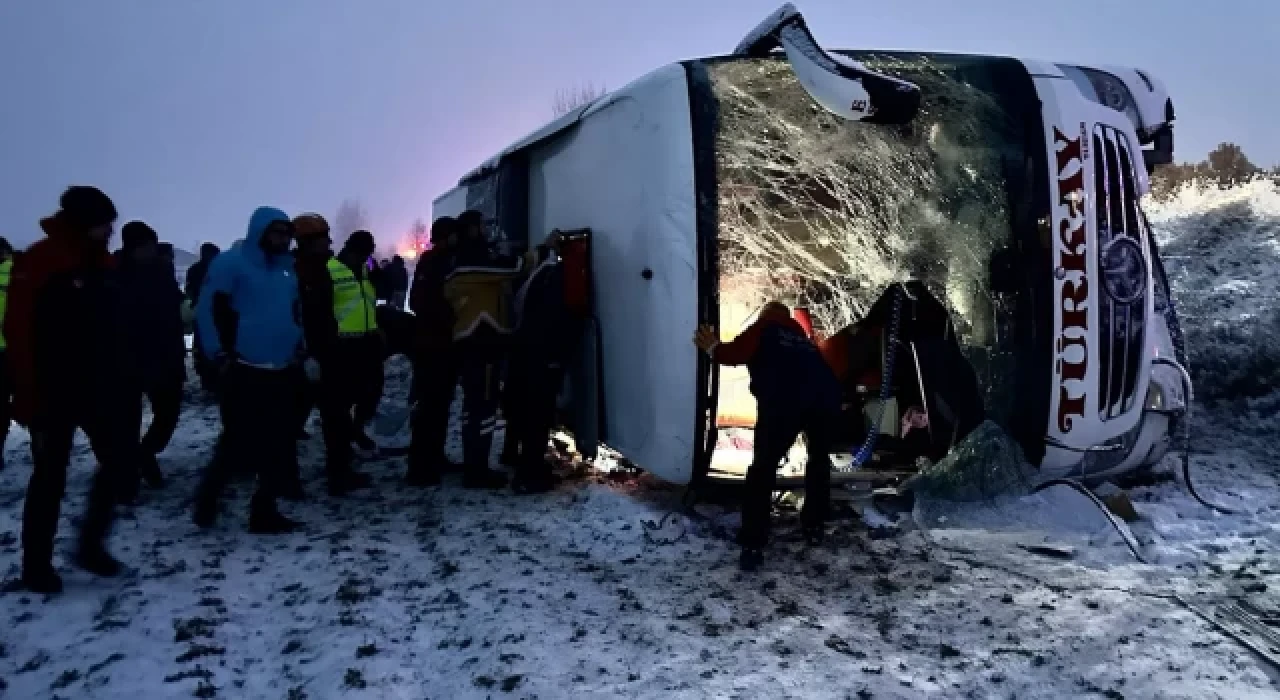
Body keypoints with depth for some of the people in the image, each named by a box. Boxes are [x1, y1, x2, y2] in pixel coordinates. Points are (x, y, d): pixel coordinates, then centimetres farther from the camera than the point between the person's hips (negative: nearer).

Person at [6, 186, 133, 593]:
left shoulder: (102, 262, 8)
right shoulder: (39, 262, -14)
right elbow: (19, 331, -16)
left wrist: (119, 376, 12)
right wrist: (29, 395, -18)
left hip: (98, 386, 7)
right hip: (54, 391, -6)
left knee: (116, 459, 5)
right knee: (51, 476, 1)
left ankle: (91, 545, 20)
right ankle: (36, 564, 15)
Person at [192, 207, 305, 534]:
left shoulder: (289, 268, 14)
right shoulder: (232, 262, -6)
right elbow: (207, 309, -9)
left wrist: (300, 345, 13)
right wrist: (220, 353, -13)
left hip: (282, 371, 7)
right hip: (244, 371, -6)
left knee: (279, 445, 6)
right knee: (237, 441, -4)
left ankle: (265, 510, 16)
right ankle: (207, 498, 17)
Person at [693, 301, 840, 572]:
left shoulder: (763, 328, 18)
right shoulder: (800, 335, 35)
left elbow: (736, 353, 3)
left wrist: (713, 348, 21)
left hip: (785, 400, -5)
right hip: (826, 396, 5)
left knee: (764, 468, 1)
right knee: (819, 460, 28)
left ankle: (753, 546, -3)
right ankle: (814, 527, 34)